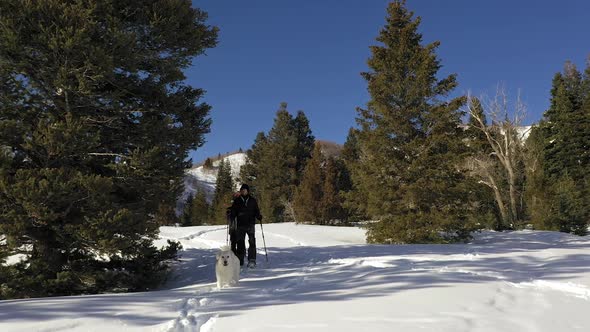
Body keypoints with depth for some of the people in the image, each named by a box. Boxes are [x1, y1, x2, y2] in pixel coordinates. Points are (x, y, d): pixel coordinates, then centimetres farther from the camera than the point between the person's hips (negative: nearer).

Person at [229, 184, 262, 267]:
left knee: (252, 242, -8)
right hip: (240, 225, 1)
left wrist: (259, 217, -10)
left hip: (250, 224, -1)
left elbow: (256, 211, 9)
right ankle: (239, 260, 11)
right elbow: (233, 211, 9)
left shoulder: (252, 200, 8)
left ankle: (252, 260, -5)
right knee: (240, 242, 3)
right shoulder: (237, 201, 9)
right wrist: (231, 217, -9)